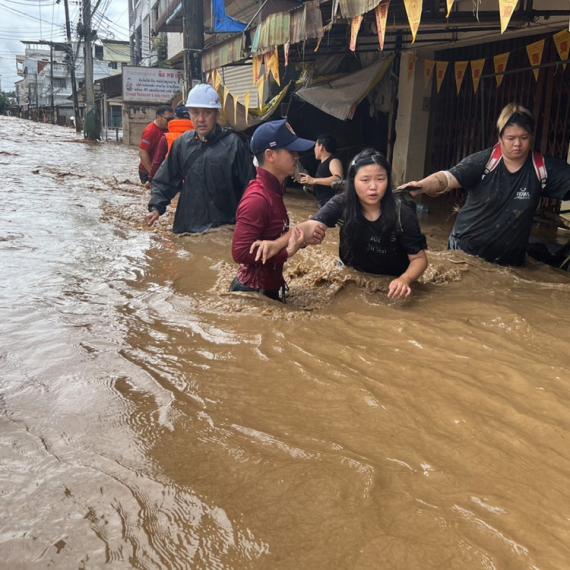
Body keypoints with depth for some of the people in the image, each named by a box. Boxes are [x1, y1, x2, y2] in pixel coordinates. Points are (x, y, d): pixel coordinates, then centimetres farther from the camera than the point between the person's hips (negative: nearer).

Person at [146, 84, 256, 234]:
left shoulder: (233, 144, -7)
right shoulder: (182, 143, 6)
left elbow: (249, 185, -4)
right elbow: (165, 180, 13)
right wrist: (156, 207, 0)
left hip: (223, 227, -4)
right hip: (186, 226, 4)